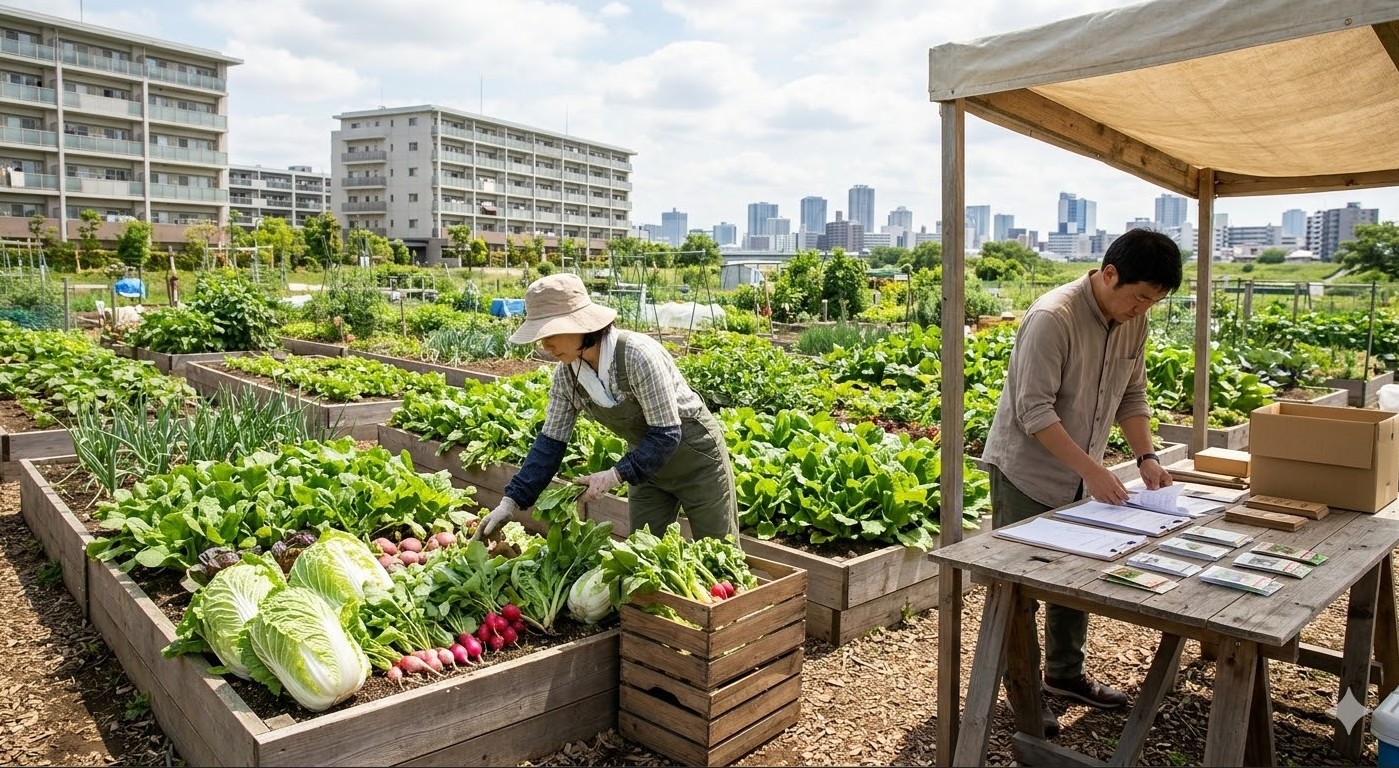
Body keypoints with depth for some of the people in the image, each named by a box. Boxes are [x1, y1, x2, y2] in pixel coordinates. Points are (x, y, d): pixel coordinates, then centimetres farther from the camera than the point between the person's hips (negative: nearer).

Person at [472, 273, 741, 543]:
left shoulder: (638, 354, -32)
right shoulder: (566, 374, -13)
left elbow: (667, 434, -27)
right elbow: (551, 441, -5)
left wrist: (615, 476, -31)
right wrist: (511, 501, -11)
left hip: (695, 456, -5)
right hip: (647, 463, 6)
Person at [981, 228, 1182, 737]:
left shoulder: (1134, 320, -1)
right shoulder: (1052, 318, -25)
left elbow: (1131, 395, 9)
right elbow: (1034, 411, -27)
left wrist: (1146, 457, -3)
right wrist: (1093, 470, -27)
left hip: (1079, 475, 8)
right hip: (1026, 472, -7)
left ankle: (1064, 672, 34)